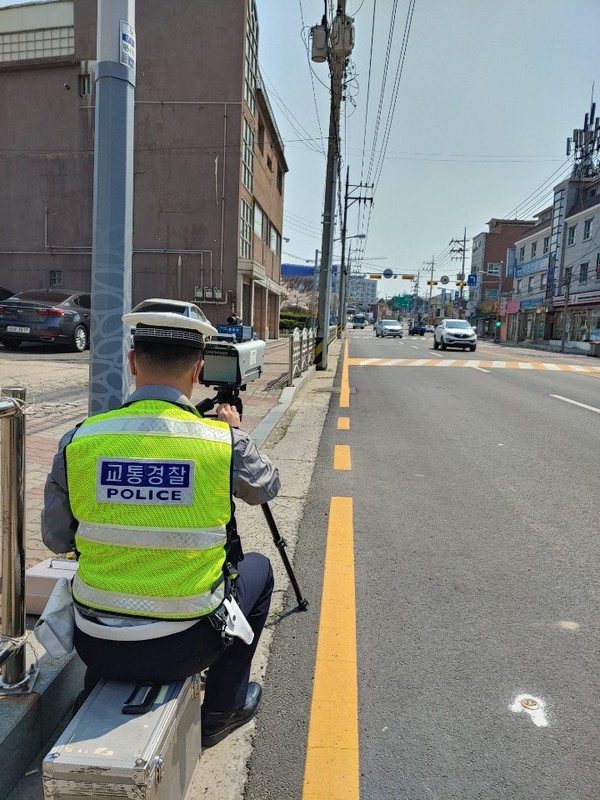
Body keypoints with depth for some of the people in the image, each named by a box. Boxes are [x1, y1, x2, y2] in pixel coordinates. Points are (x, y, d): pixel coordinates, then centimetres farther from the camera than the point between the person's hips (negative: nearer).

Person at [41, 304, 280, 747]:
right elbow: (267, 486, 7)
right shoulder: (226, 442, -16)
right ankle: (223, 709, 32)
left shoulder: (78, 441, -11)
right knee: (258, 569, 25)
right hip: (184, 647, -3)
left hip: (96, 645, 3)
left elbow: (56, 540, 3)